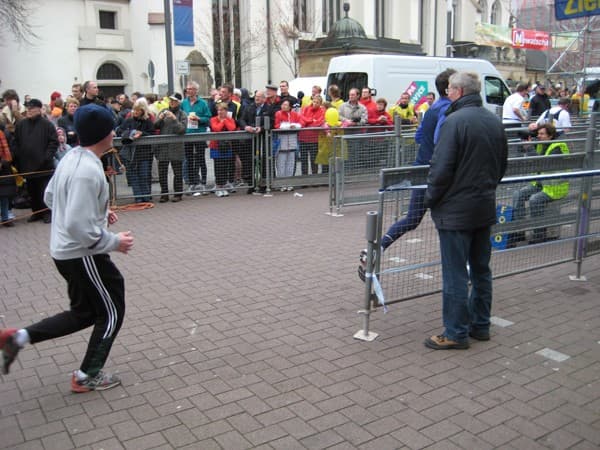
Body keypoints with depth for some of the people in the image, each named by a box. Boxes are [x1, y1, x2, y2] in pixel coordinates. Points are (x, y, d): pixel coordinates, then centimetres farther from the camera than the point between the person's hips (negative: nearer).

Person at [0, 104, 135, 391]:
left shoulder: (71, 158, 4)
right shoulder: (89, 171, -26)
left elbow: (50, 197, 17)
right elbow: (79, 227, -29)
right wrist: (115, 242, -17)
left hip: (66, 251, 9)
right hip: (82, 255, -9)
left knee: (83, 313, 22)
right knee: (111, 313, 9)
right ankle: (88, 376, 21)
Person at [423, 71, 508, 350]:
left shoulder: (455, 121, -17)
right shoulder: (494, 121, 8)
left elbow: (441, 167, -20)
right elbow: (502, 165, 16)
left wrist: (431, 198, -6)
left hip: (456, 210, -8)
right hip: (485, 208, 8)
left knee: (455, 274, 1)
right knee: (481, 269, 17)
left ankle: (456, 333, 9)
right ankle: (480, 325, 28)